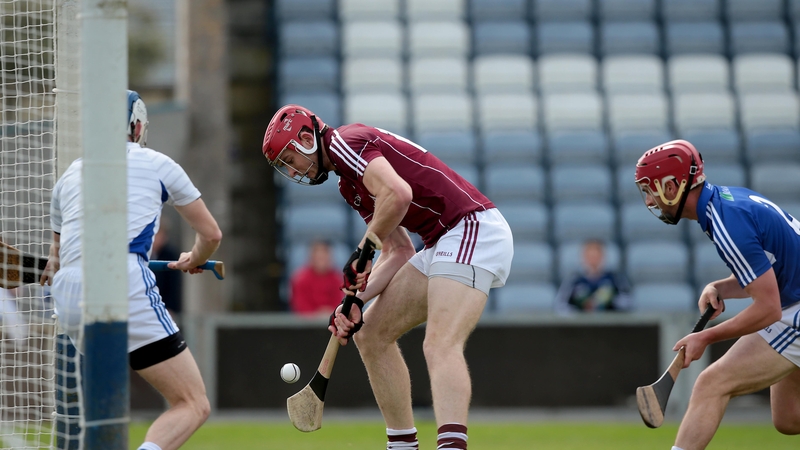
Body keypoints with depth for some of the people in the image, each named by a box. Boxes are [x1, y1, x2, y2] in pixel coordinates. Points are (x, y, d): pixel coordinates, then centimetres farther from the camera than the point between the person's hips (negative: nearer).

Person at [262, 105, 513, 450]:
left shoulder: (344, 141, -6)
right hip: (443, 244, 11)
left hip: (473, 229, -11)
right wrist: (356, 298, 5)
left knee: (440, 345, -28)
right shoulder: (348, 185, 23)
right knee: (371, 334, 15)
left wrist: (363, 249, -9)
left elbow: (398, 194, -23)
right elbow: (400, 251, 19)